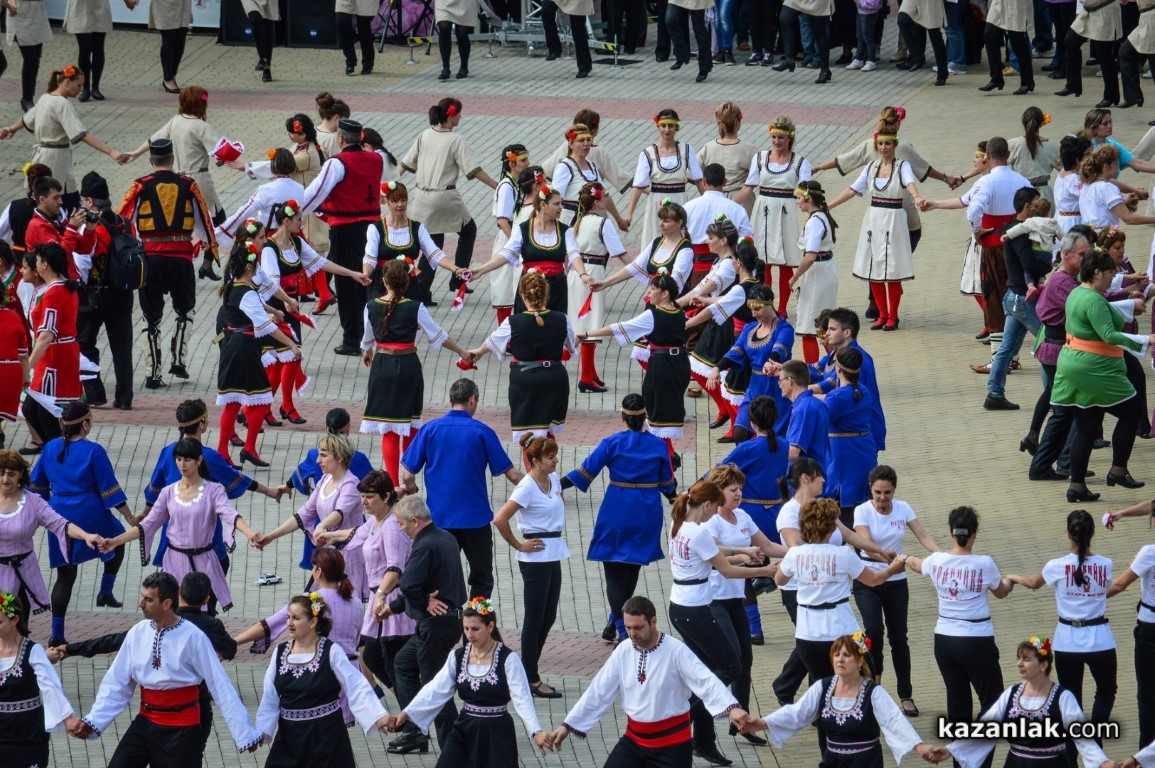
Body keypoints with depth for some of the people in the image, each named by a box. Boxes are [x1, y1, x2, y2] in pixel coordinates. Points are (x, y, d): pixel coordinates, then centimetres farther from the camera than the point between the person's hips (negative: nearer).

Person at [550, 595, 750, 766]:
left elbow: (706, 682, -24)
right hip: (634, 740, 4)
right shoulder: (623, 652, -2)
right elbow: (598, 693, 4)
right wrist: (567, 725, 2)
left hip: (671, 743, -4)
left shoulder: (676, 651, -16)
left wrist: (732, 708, -41)